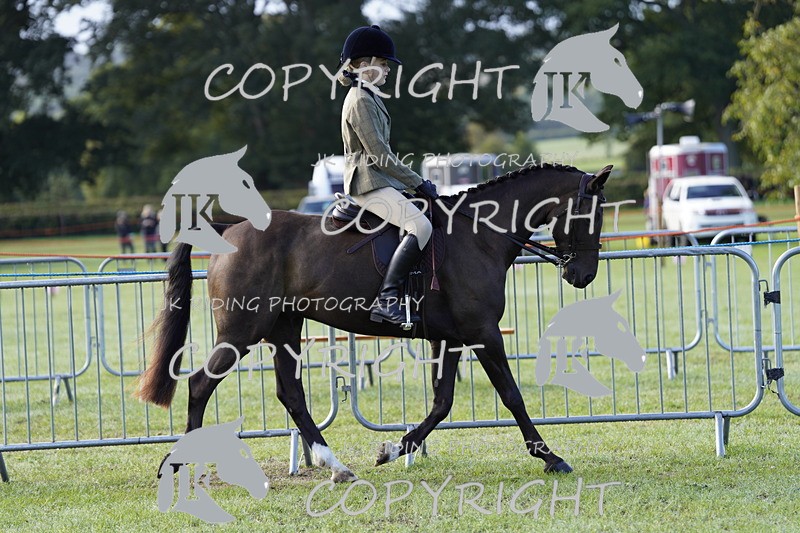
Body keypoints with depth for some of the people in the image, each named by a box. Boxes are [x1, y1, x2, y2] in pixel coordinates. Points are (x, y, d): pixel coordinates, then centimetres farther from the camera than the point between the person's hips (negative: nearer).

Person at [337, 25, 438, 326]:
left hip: (380, 179, 11)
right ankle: (386, 301, -33)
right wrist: (417, 183, -14)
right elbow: (379, 154, -18)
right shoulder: (361, 101, -13)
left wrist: (415, 181, 18)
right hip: (369, 183, -11)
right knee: (420, 225, -27)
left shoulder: (368, 97, 19)